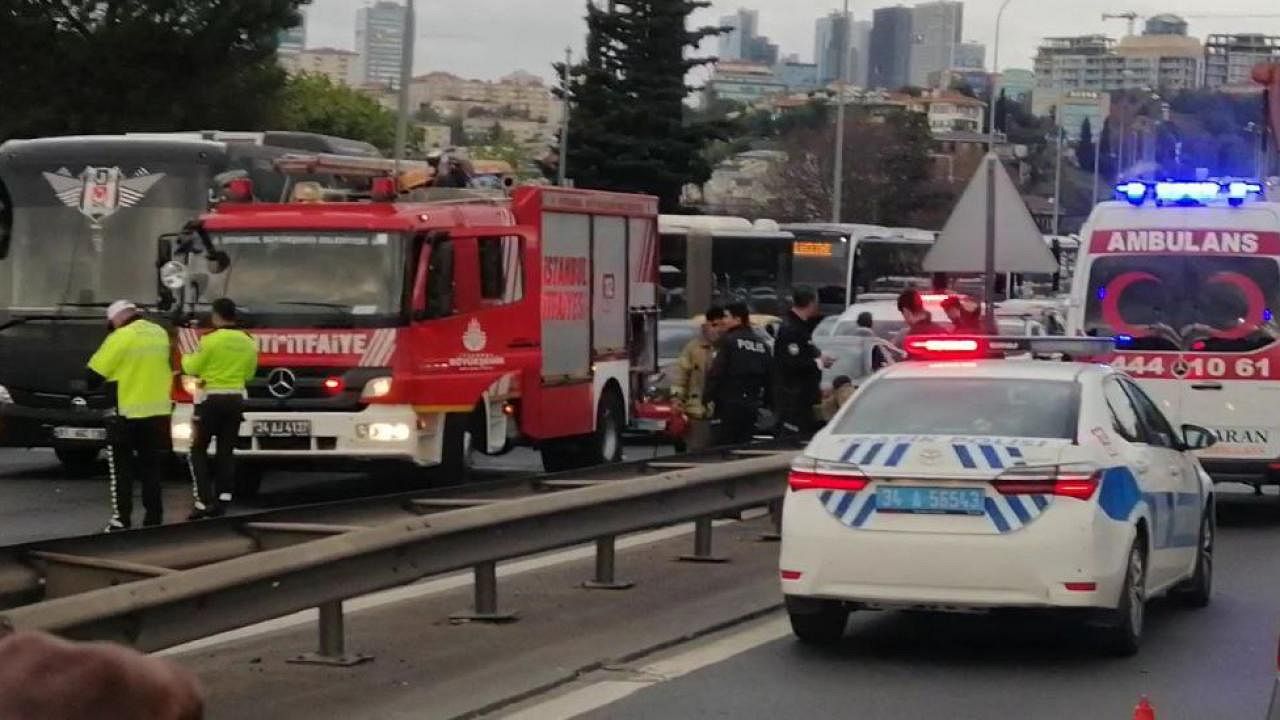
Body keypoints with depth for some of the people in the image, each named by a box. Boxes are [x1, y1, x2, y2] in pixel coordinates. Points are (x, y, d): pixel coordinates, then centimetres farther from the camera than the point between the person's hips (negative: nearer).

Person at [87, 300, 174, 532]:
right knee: (151, 469, 13)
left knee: (121, 469, 3)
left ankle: (121, 520, -4)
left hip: (128, 413, -6)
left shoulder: (121, 337, -13)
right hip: (159, 412, 6)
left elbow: (94, 373, -11)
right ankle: (153, 518, 13)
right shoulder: (160, 334, 7)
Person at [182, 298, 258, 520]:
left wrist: (186, 358, 15)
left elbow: (192, 368, -6)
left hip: (211, 400, -5)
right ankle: (222, 500, 5)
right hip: (236, 400, 5)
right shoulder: (248, 343, 3)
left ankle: (204, 502, -6)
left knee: (198, 451, 4)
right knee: (226, 452, 10)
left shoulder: (210, 340, -13)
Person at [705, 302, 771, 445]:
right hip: (752, 405, 7)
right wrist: (763, 401, 19)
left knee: (724, 445, -5)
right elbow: (767, 376, 15)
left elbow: (716, 372, -15)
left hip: (730, 404, -7)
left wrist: (710, 397, -9)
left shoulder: (729, 341, -9)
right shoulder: (761, 344, 13)